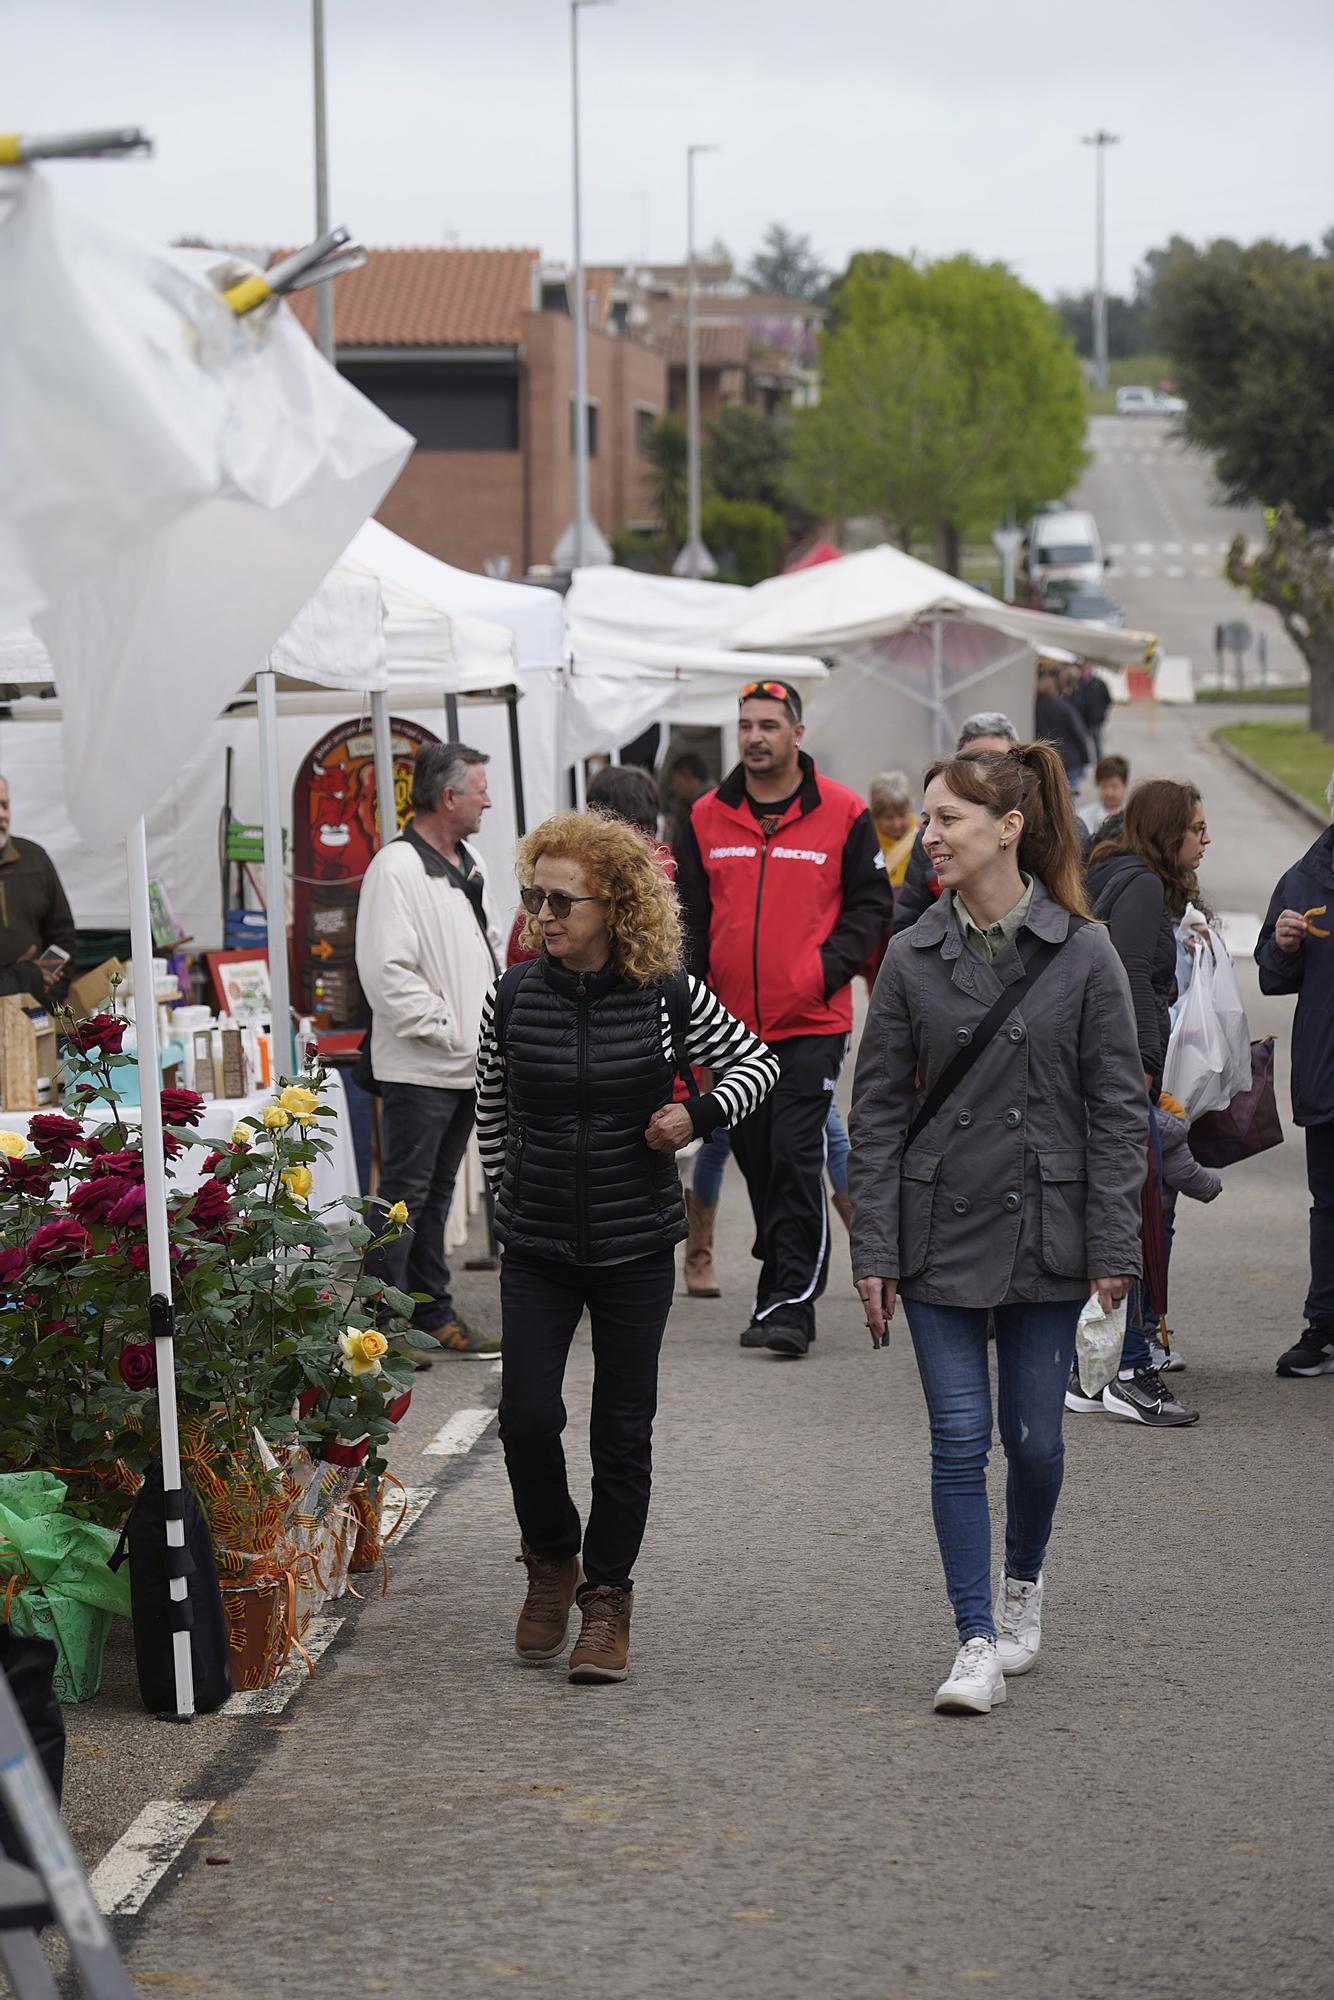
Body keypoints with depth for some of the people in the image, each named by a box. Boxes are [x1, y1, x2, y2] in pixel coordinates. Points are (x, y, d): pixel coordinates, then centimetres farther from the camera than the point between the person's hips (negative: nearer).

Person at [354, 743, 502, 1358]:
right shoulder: (396, 868, -16)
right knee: (404, 1194, -6)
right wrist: (448, 1031, -17)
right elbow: (387, 973, -22)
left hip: (469, 1065, 9)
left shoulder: (470, 863, 13)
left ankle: (432, 1312, 23)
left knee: (437, 1192, 16)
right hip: (419, 1068, -9)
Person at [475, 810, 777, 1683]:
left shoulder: (669, 997, -8)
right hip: (537, 1250, 1)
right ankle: (552, 1562, 19)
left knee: (622, 1430, 4)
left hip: (637, 1249, -1)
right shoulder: (513, 998, -4)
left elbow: (757, 1061, 6)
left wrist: (701, 1115, -11)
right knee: (527, 1418, -8)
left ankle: (607, 1596, 19)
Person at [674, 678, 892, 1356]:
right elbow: (689, 916, 13)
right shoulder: (707, 817, 7)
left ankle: (792, 1301, -10)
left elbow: (870, 903, 3)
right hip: (732, 1020, 4)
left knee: (794, 1154, -12)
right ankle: (780, 1287, 23)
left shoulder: (841, 813, -1)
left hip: (811, 1022, -4)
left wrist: (828, 969, -10)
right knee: (756, 1158, 10)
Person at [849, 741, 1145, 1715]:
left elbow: (1117, 1109, -2)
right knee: (960, 1442, -2)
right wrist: (873, 1252, -1)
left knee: (1034, 1438, 7)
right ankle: (978, 1643, 3)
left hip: (1043, 1235, -1)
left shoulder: (1084, 955, -4)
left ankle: (1024, 1580, 35)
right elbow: (877, 1111, 3)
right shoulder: (913, 958, 1)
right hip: (941, 1234, 1)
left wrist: (1113, 1248, -7)